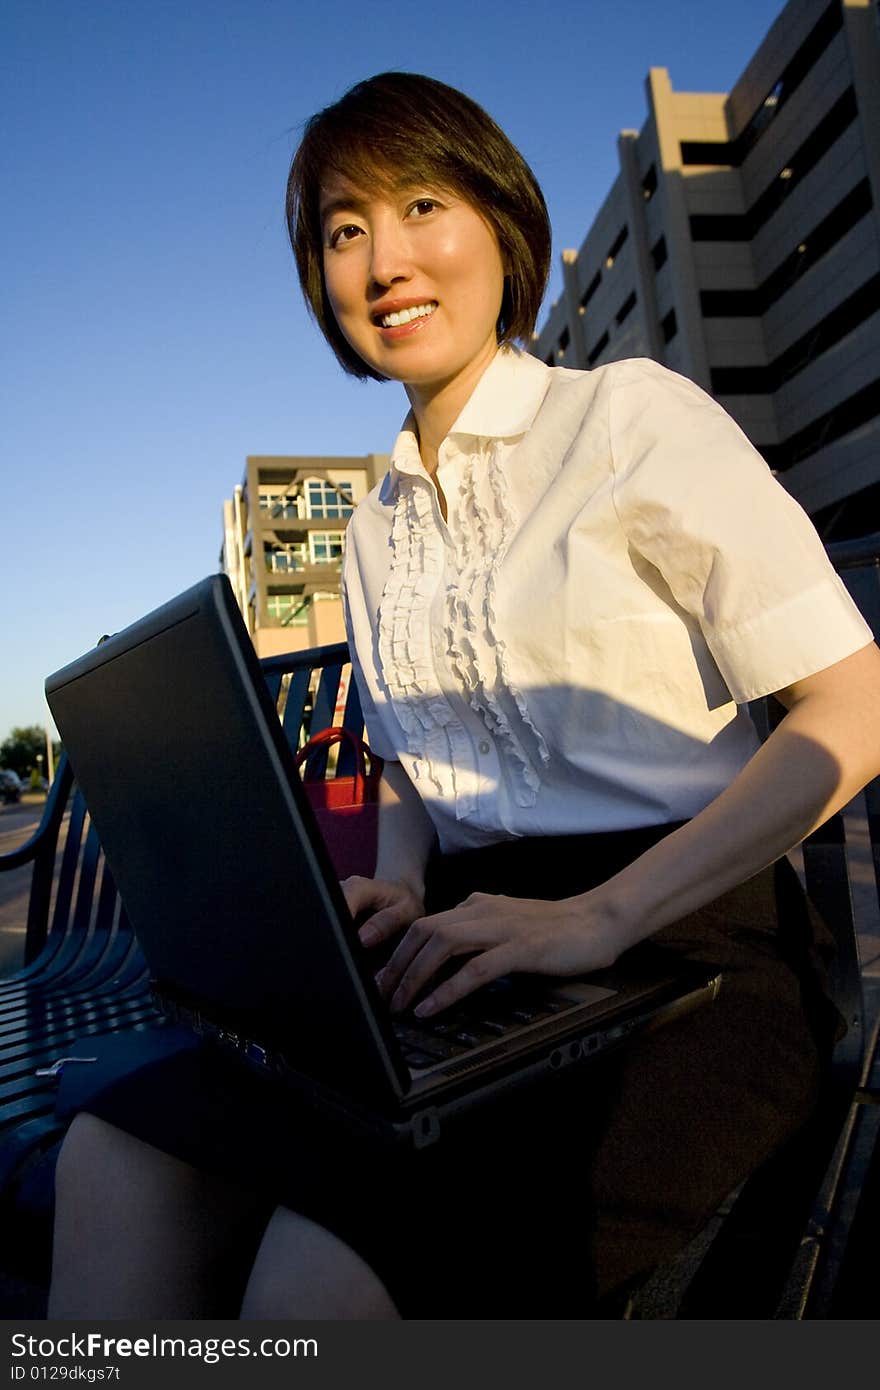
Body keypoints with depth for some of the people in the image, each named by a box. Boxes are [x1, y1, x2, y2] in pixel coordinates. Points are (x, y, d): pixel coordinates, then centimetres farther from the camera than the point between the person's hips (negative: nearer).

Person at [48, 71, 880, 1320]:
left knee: (323, 1268, -26)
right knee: (119, 1158, -14)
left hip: (682, 945, -4)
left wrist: (603, 913, -19)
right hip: (482, 959, 5)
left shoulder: (634, 418, -3)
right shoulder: (377, 527, 15)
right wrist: (396, 893, -2)